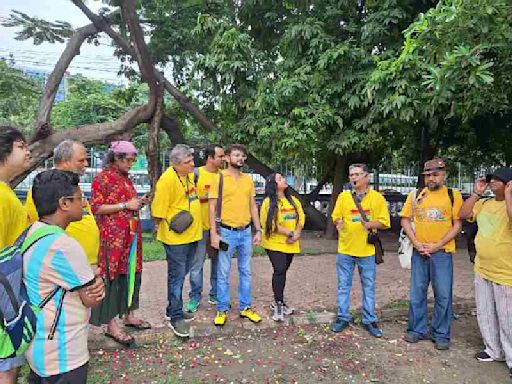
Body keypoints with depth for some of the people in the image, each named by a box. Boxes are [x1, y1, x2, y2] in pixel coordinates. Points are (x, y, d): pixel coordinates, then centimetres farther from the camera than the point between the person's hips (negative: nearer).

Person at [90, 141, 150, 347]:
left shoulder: (127, 178, 16)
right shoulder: (102, 178, -6)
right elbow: (96, 208, -13)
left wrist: (138, 203, 6)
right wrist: (125, 205, -16)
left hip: (131, 235, 8)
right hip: (113, 237, -8)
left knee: (131, 273, 11)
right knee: (113, 276, -4)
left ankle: (129, 314, 25)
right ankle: (111, 324, 5)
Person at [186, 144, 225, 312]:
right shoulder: (197, 173, -6)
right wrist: (206, 197, -16)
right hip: (201, 226, -4)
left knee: (218, 262, 13)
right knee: (197, 264, 5)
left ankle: (215, 295, 28)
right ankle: (195, 297, 20)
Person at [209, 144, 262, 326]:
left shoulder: (248, 179, 9)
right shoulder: (219, 178, -5)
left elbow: (253, 207, 12)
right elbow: (212, 207, -7)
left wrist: (258, 230, 7)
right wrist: (213, 233, -13)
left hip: (246, 232, 5)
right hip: (226, 232, -4)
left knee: (245, 272, 12)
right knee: (223, 273, 4)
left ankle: (245, 307, 25)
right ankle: (222, 310, 18)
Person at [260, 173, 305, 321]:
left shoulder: (293, 200, 10)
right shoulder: (268, 202, -10)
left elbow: (301, 218, 8)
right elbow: (270, 224, -17)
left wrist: (297, 233, -10)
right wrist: (290, 233, -17)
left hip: (290, 244, 6)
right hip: (275, 243, -5)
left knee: (282, 271, 11)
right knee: (280, 270, -12)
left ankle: (278, 301, 25)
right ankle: (278, 305, 0)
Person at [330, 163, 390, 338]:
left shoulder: (377, 198, -1)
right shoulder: (343, 196, 3)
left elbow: (384, 222, -1)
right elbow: (336, 217, 9)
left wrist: (370, 224, -19)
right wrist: (339, 222, -13)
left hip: (367, 250, -1)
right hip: (345, 249, 1)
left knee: (369, 287, 9)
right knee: (344, 285, 10)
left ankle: (369, 320, 23)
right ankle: (343, 317, 23)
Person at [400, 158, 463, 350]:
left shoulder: (453, 195, 0)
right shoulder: (415, 195, 6)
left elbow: (457, 225, -3)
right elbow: (405, 220, 7)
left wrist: (437, 245, -12)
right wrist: (416, 243, -5)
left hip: (442, 252, -2)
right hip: (419, 252, 2)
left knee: (443, 295, 4)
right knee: (417, 293, 10)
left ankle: (441, 334, 20)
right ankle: (417, 329, 25)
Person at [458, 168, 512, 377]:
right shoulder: (484, 203, 8)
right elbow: (462, 214, 3)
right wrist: (477, 193, 0)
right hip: (482, 270, 7)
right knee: (485, 313, 18)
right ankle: (494, 350, 34)